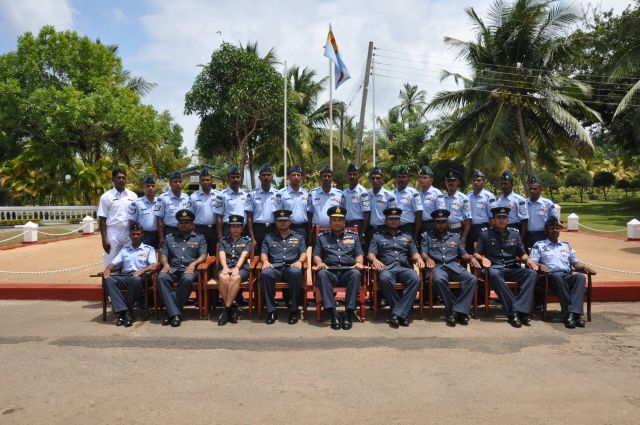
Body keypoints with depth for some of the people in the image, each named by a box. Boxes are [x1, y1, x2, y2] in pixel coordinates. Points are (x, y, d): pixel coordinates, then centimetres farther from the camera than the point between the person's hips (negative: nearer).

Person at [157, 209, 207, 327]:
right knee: (161, 277, -33)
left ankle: (171, 313, -27)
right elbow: (163, 255, 16)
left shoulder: (199, 239, 18)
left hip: (189, 269, -2)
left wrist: (193, 264, -14)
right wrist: (166, 264, -7)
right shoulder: (170, 238, 25)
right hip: (173, 268, 2)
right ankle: (175, 313, -36)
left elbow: (203, 256, 6)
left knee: (187, 279, -38)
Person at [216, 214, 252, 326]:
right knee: (223, 277, -35)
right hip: (226, 267, 2)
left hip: (242, 268, -2)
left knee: (235, 277, -37)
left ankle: (227, 309, -30)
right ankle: (231, 309, -24)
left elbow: (244, 255, -2)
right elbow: (222, 254, 4)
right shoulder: (224, 240, 21)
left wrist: (237, 268, -20)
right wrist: (225, 267, -17)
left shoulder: (247, 240, 16)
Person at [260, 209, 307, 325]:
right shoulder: (269, 237, 26)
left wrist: (300, 261, -8)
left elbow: (304, 253, 14)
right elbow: (263, 253, 16)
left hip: (291, 267, -1)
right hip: (274, 267, 1)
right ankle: (271, 311, -28)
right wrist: (265, 261, -7)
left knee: (295, 273, -39)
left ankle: (293, 310, -27)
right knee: (265, 273, -36)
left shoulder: (298, 237, 25)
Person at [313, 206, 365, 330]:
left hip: (348, 272, 0)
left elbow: (359, 254, 15)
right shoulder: (322, 237, 21)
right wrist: (319, 263, -8)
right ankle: (333, 314, -37)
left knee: (356, 273, -36)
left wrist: (359, 263, -8)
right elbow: (316, 255, 15)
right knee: (322, 273, -36)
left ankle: (349, 313, -33)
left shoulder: (353, 236, 22)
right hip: (330, 272, 0)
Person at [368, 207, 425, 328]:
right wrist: (375, 260, -15)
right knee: (385, 279, -39)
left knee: (415, 279, -34)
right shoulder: (377, 237, 22)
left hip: (404, 268, 2)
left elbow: (414, 253, 17)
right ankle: (403, 313, -26)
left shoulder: (407, 237, 28)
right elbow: (370, 254, 10)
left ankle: (397, 313, -32)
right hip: (387, 268, -2)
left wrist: (419, 259, -7)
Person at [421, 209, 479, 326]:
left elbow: (463, 254, 22)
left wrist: (471, 258, -1)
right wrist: (427, 258, -16)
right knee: (439, 280, -40)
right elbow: (423, 253, 8)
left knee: (472, 279, -28)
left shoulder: (455, 237, 27)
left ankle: (457, 311, -30)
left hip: (454, 265, 3)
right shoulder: (427, 236, 20)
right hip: (437, 266, -3)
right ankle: (456, 310, -29)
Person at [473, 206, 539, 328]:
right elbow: (476, 254, 9)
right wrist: (483, 258, -13)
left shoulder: (515, 234, 22)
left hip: (512, 268, 4)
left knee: (532, 273, -26)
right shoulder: (485, 234, 12)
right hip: (495, 267, -3)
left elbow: (522, 253, 22)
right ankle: (512, 312, -40)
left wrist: (528, 259, 0)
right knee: (493, 274, -39)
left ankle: (520, 310, -35)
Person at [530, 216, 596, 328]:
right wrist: (541, 265, -16)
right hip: (551, 276, -3)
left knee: (580, 276, -31)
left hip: (568, 277, 4)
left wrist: (584, 266, 3)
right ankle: (568, 314, -40)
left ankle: (574, 312, -41)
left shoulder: (566, 246, 32)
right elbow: (532, 262, 6)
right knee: (558, 276, -39)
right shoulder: (539, 245, 18)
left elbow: (575, 262, 25)